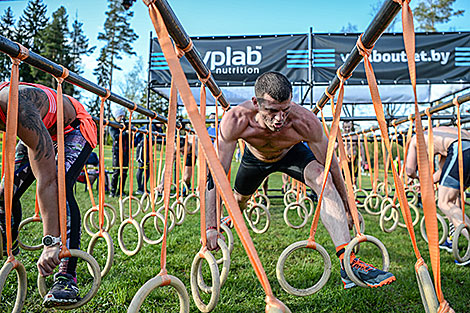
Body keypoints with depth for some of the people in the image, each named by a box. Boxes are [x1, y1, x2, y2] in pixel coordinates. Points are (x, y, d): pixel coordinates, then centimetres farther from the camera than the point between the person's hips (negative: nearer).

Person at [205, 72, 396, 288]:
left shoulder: (305, 122, -41)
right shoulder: (236, 120, -41)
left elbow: (330, 165, -25)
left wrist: (347, 208, -16)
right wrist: (211, 227, -40)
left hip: (292, 153, -1)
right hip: (255, 156, 2)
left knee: (323, 179, -29)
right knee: (239, 200, 20)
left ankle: (348, 263, -32)